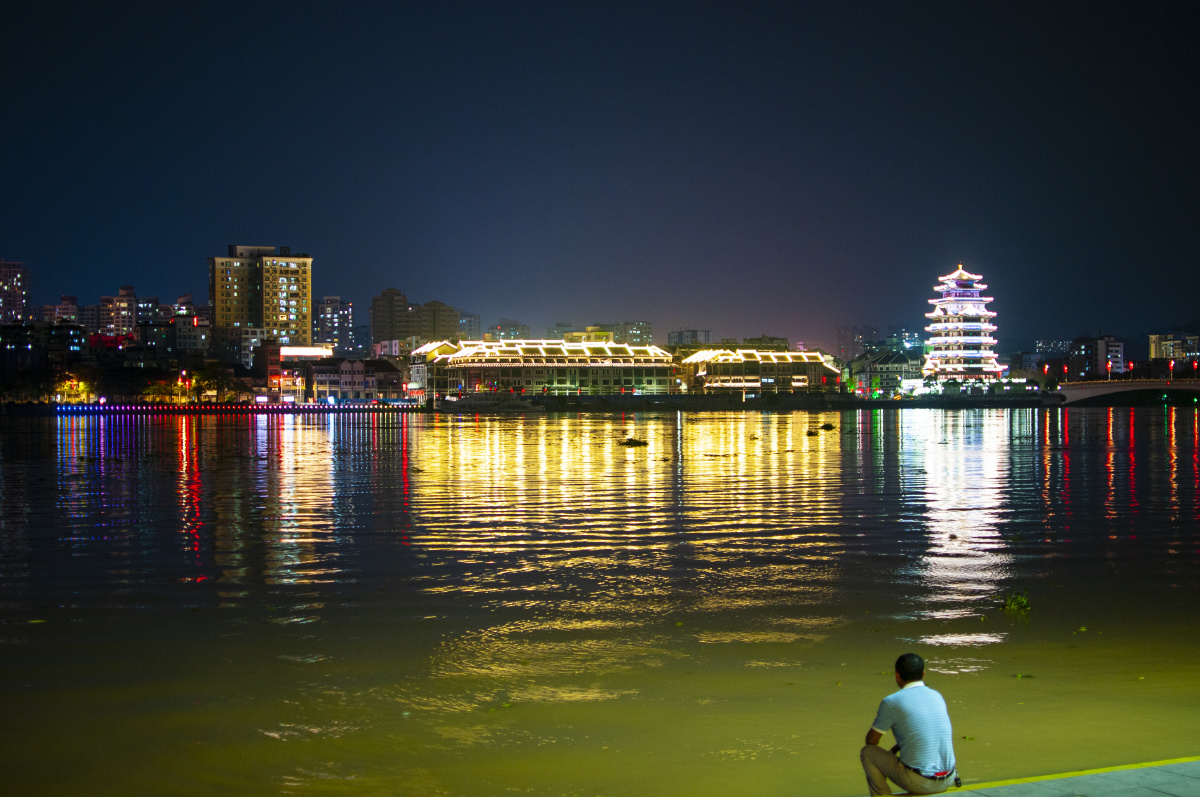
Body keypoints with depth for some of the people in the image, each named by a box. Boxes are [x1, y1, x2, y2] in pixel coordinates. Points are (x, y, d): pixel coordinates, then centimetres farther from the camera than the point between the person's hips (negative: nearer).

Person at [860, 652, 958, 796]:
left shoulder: (891, 702, -9)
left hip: (917, 782, -6)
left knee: (867, 752, 13)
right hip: (946, 781, 6)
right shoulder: (937, 697, 10)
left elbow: (871, 741, 2)